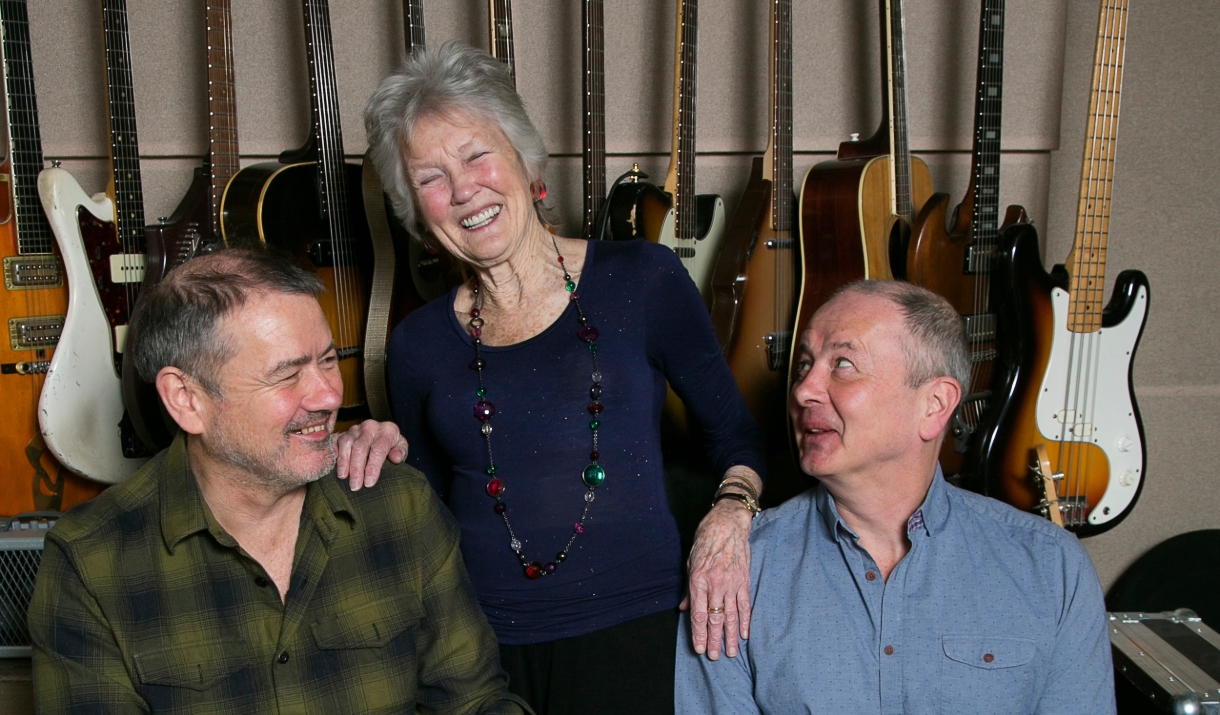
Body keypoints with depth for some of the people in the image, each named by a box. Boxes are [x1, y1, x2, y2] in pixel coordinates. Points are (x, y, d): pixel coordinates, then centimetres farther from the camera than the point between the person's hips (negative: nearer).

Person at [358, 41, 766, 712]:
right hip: (479, 648, 2)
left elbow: (736, 432, 4)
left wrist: (731, 511, -14)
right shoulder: (419, 343, 4)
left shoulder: (640, 279, -3)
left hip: (633, 631, -1)